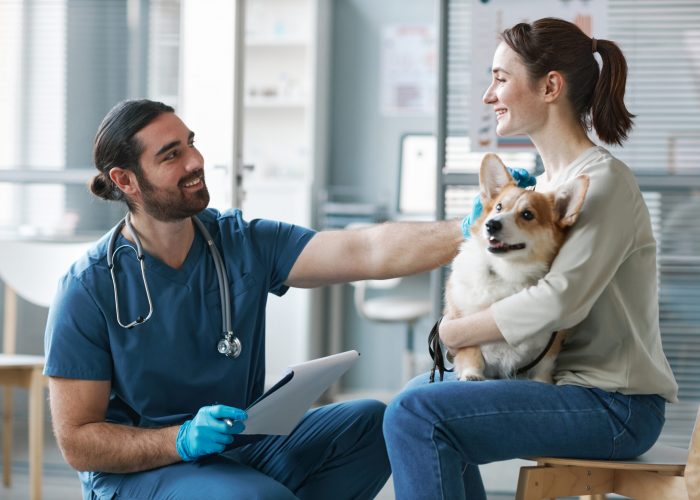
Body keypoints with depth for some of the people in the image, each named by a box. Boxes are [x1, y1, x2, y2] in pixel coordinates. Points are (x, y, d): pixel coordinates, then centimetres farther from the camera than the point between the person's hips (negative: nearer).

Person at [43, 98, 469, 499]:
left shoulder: (243, 244, 0)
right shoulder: (88, 290, -11)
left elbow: (369, 252, -13)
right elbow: (77, 442, -11)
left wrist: (462, 232, -30)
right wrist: (183, 440, -25)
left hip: (241, 452, 6)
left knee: (370, 423, -16)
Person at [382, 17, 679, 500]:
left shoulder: (605, 181, -15)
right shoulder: (549, 181, 15)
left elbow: (559, 302, -24)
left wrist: (455, 332, -13)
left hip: (614, 405, -10)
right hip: (571, 384, 10)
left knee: (415, 415, -22)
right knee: (422, 389, 23)